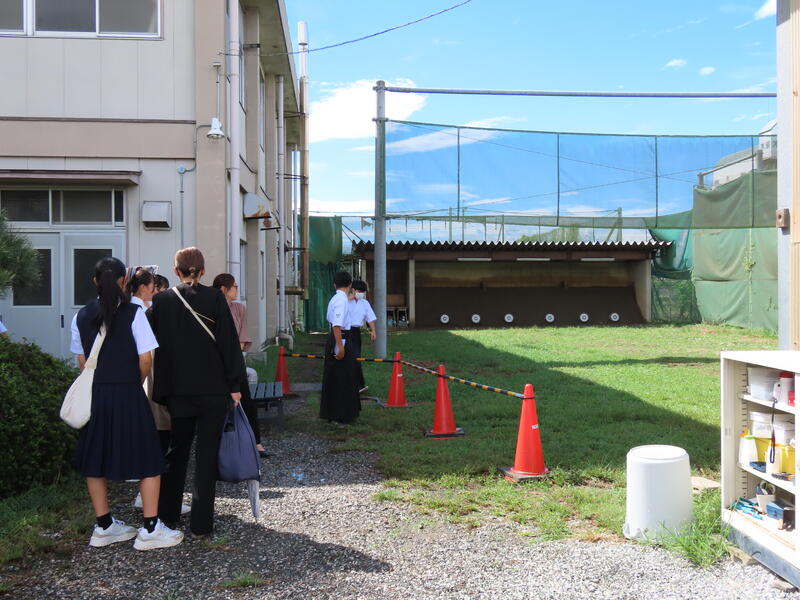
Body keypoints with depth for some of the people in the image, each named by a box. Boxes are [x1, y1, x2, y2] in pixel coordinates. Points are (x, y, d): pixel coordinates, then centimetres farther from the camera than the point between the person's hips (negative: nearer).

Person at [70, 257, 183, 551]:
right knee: (148, 460, 4)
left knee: (95, 460, 14)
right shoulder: (133, 313, -10)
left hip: (94, 394, 5)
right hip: (128, 394, -4)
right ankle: (150, 529, 4)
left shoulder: (82, 316, 3)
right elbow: (145, 359, -10)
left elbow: (82, 360, 7)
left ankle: (104, 526, 22)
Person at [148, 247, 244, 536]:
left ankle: (166, 513, 24)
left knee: (177, 449, 18)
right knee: (207, 454, 3)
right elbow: (229, 342, -7)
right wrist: (234, 384, -2)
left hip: (176, 389, 3)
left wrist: (161, 388, 15)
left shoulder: (160, 301, 0)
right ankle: (201, 523, 4)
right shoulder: (215, 298, -6)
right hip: (213, 389, -2)